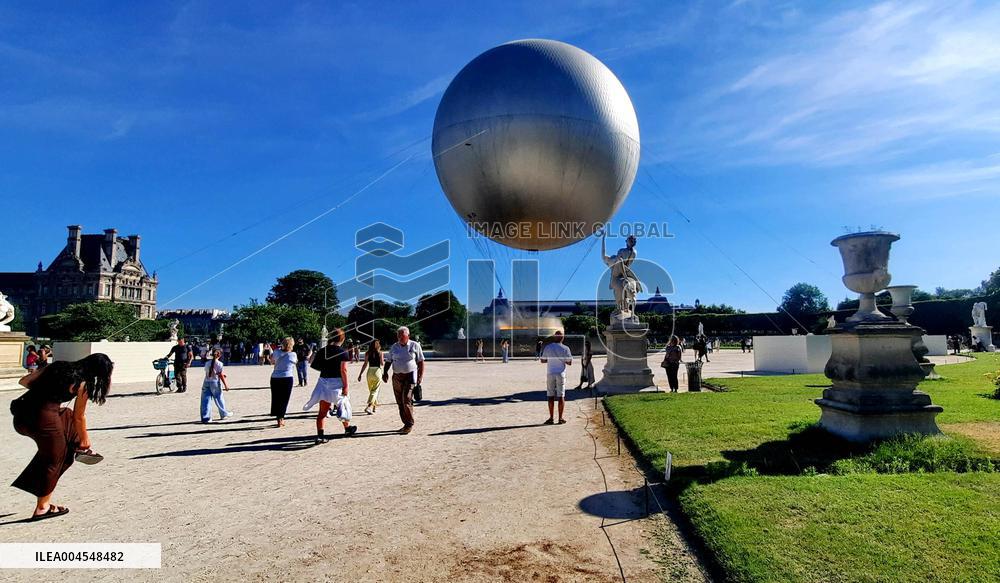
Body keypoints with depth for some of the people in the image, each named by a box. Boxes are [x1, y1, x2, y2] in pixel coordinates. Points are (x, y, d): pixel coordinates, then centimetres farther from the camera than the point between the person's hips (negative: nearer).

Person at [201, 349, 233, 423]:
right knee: (219, 399, 12)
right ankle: (224, 414, 27)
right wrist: (225, 385, -1)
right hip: (215, 383, -3)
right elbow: (221, 375, -9)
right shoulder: (219, 364, -10)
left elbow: (207, 373, 9)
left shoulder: (207, 363, 4)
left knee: (206, 400, 4)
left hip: (206, 383, 3)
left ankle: (205, 417, 2)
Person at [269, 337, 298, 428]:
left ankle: (279, 418, 19)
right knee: (284, 400, 5)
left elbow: (272, 362, 18)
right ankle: (281, 419, 3)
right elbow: (296, 362, 15)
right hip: (287, 378, -3)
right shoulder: (293, 354, -5)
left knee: (276, 399, 14)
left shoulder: (277, 352, 2)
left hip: (275, 378, 3)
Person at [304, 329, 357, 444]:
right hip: (336, 382, -4)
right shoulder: (342, 352, -9)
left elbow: (316, 365, 2)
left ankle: (320, 435, 2)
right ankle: (347, 428, 32)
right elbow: (343, 370, -15)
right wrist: (345, 386, -12)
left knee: (323, 411, 6)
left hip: (323, 381, 4)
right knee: (343, 405, 16)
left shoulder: (322, 350, 4)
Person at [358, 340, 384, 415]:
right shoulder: (380, 353, -4)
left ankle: (374, 407, 27)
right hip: (377, 371, -4)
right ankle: (369, 407, -17)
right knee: (375, 391, -3)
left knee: (371, 391, 17)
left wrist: (360, 374, 0)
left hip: (370, 372, 4)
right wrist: (384, 361, 17)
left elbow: (365, 364, -2)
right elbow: (382, 363, -5)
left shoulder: (367, 353, 2)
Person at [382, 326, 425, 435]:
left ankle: (410, 425, -1)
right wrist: (385, 373, -1)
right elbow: (388, 361, 13)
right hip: (397, 377, 4)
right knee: (400, 402, 7)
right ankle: (406, 424, 19)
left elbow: (420, 362, 2)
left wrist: (420, 376, -6)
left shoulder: (415, 346, 0)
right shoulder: (394, 347, 9)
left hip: (410, 376, -4)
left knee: (407, 400, -13)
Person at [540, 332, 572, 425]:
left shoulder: (547, 347, -2)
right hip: (561, 374, -1)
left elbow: (543, 360, 4)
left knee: (551, 396, 6)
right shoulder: (565, 348, -6)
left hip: (550, 374, 1)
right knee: (561, 396, 5)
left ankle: (551, 418, 8)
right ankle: (560, 418, 7)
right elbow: (569, 362, -4)